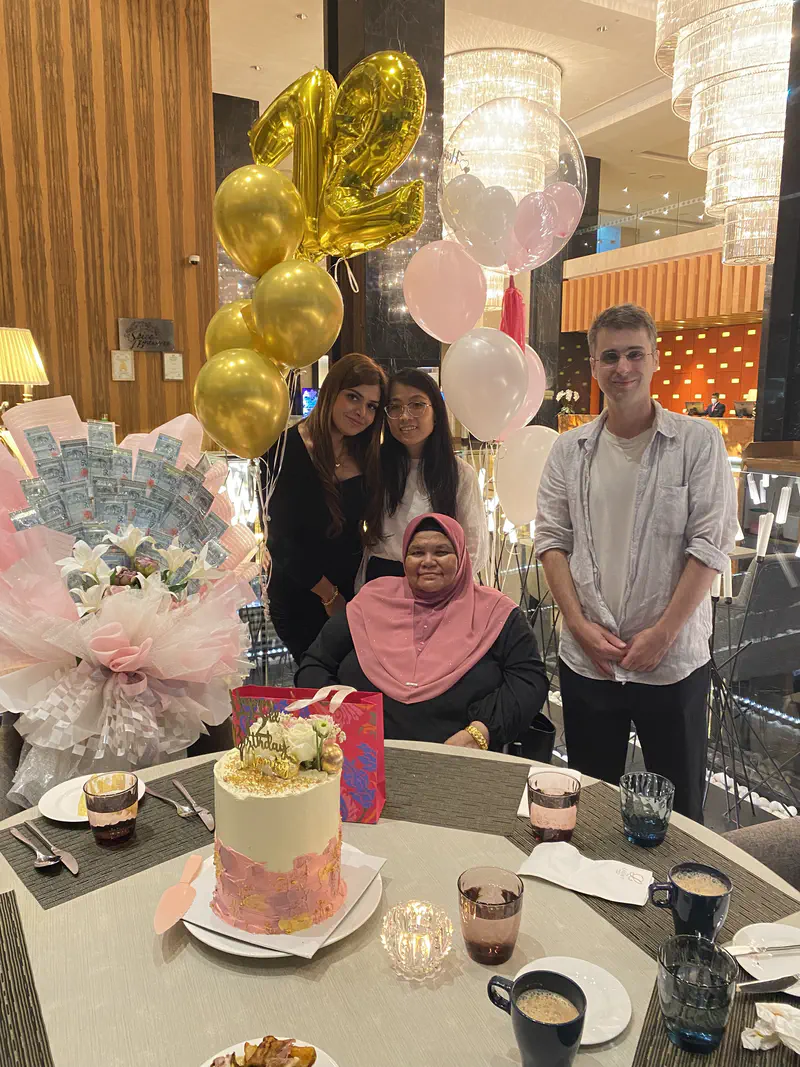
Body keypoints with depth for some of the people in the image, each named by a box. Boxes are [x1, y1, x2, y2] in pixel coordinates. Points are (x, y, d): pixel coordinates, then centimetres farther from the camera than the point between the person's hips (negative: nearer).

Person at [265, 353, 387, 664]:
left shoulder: (367, 455, 3)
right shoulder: (285, 451, -14)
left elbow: (370, 525, 7)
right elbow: (281, 539, -14)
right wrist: (328, 594, -8)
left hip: (353, 592, 5)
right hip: (300, 599, -4)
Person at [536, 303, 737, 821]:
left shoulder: (699, 441, -3)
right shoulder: (570, 450, 6)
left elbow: (711, 544, -7)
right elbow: (551, 539, 4)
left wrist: (663, 633, -13)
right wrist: (580, 624, -7)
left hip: (673, 661, -2)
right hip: (585, 660, 3)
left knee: (679, 811, 12)